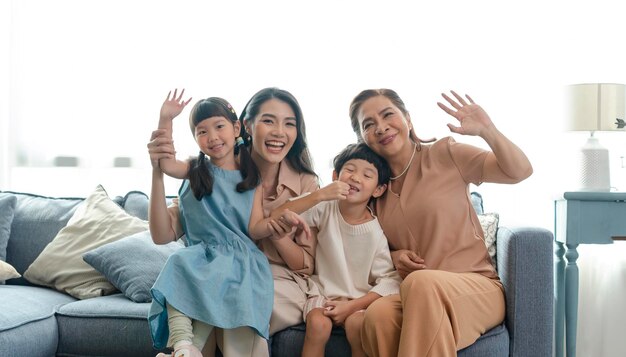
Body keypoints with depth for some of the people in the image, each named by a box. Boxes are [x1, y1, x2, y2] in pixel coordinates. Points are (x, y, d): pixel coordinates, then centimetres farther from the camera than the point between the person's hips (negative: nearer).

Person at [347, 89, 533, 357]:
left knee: (421, 282, -38)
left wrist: (488, 131, -23)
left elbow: (521, 171, -6)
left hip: (475, 287, -2)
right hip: (414, 296, 3)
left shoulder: (445, 154, 1)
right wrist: (393, 256, 0)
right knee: (377, 315, -34)